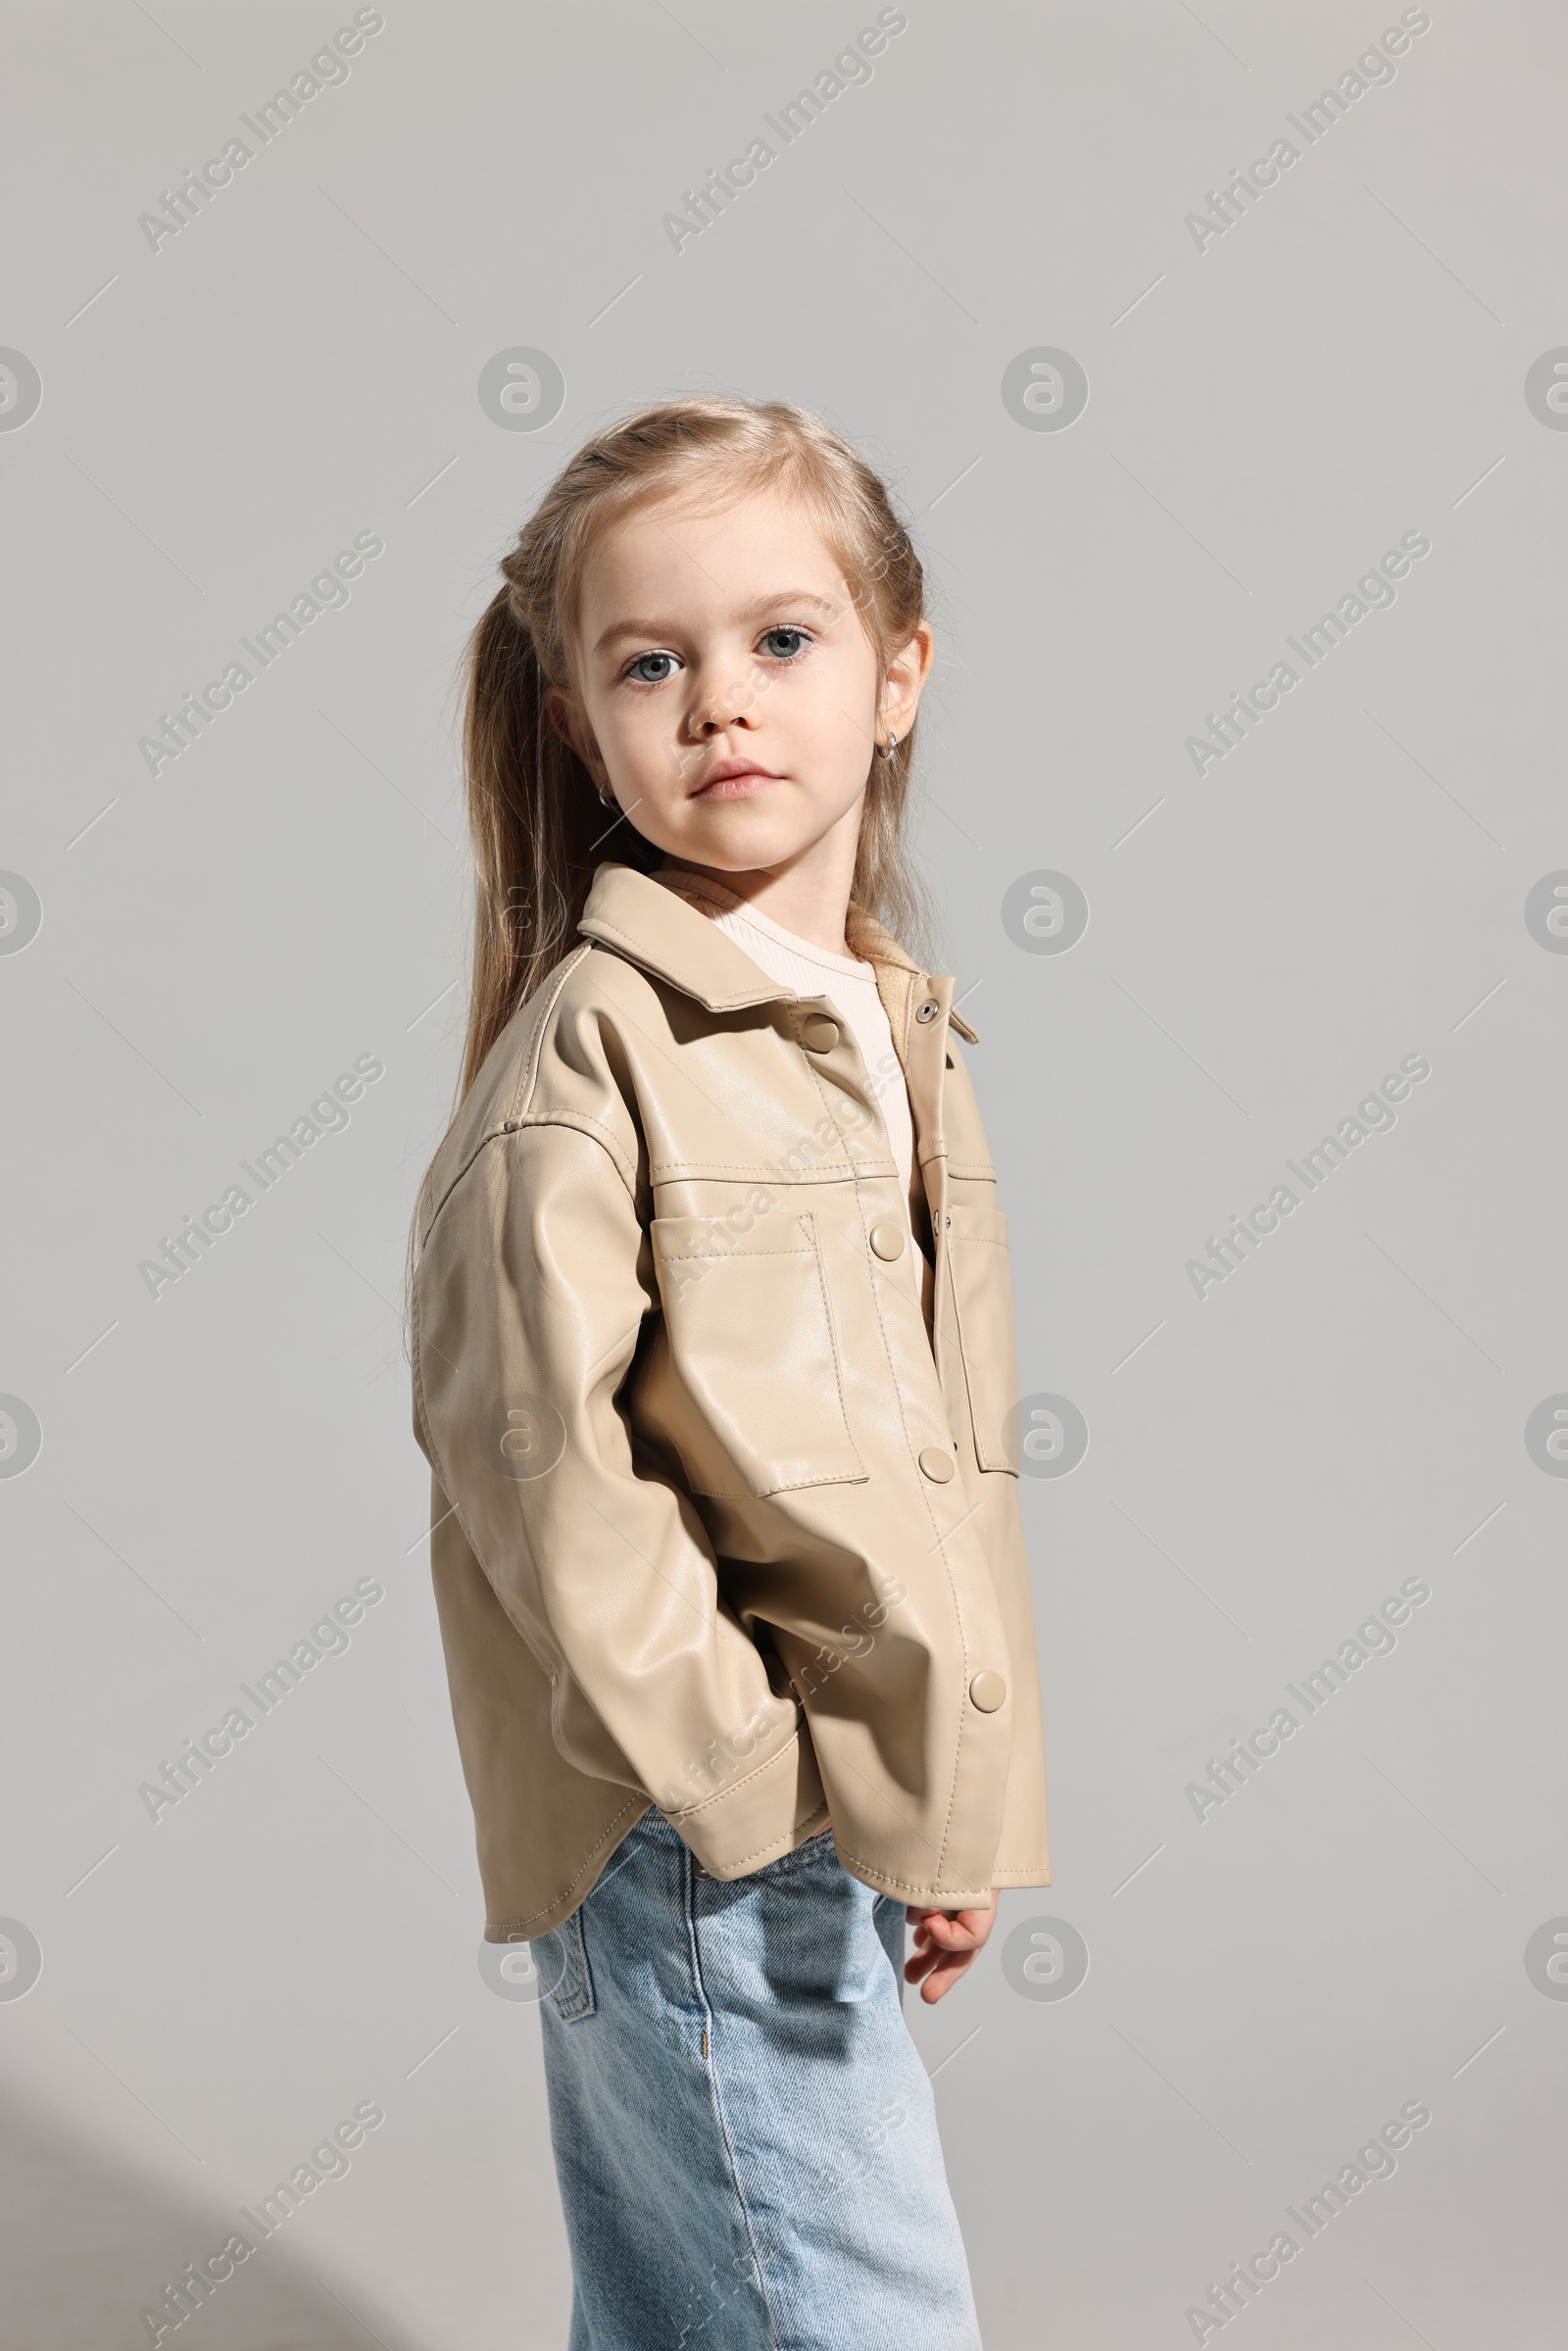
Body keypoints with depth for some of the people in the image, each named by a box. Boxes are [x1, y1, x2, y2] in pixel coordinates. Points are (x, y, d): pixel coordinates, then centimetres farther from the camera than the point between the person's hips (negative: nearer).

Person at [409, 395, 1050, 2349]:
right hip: (688, 1838, -7)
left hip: (839, 1820, 7)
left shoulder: (893, 1036, 12)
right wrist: (753, 1780, -15)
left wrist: (947, 1813, 12)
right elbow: (527, 1445, -18)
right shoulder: (592, 1037, -12)